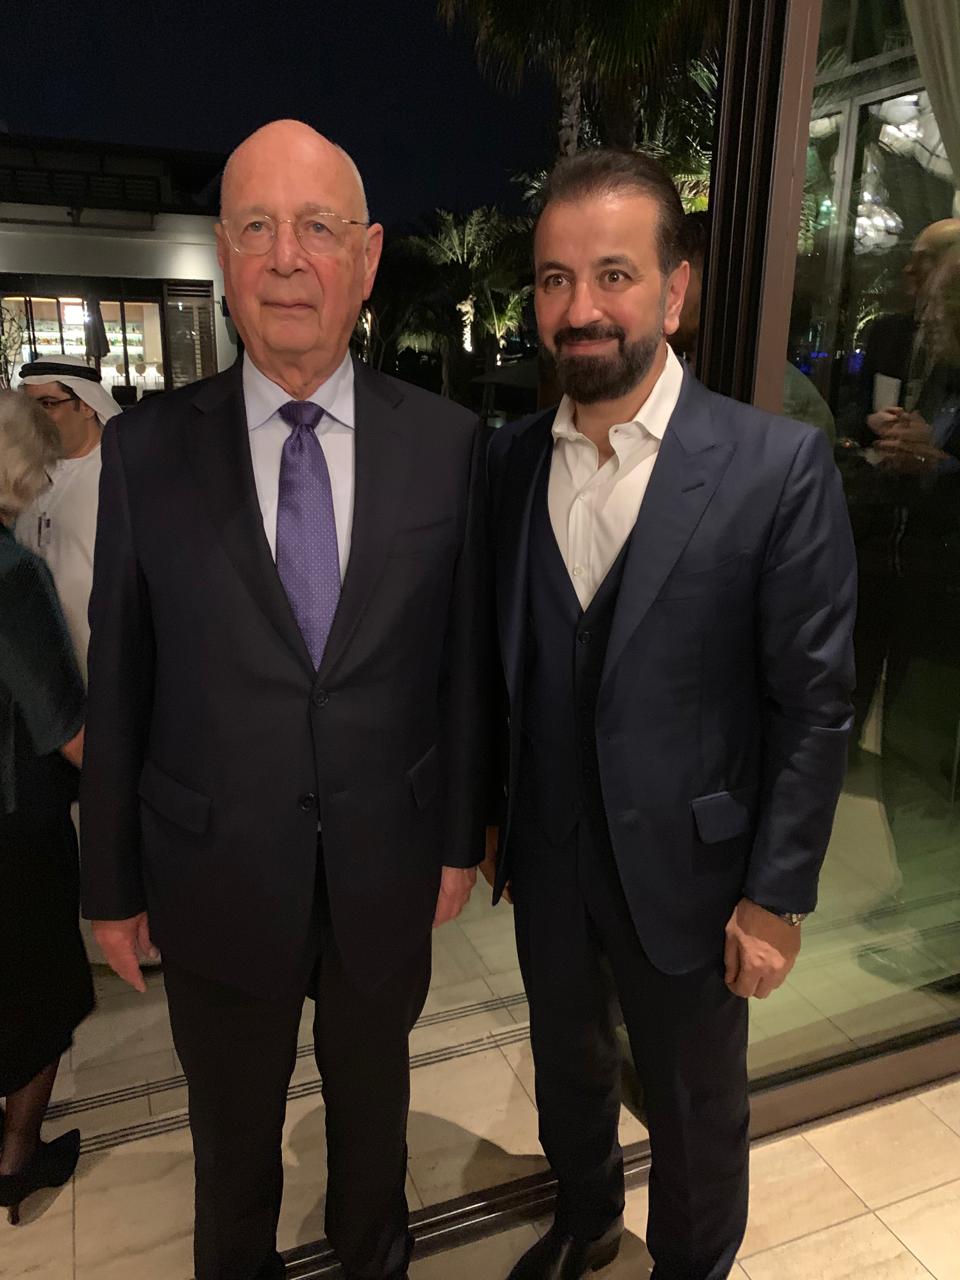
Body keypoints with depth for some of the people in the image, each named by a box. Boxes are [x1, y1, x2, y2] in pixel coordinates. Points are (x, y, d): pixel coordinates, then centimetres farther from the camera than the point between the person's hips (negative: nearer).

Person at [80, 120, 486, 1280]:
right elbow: (117, 685, -5)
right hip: (217, 879, 0)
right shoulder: (145, 450, -10)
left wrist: (460, 836, 2)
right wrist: (113, 882, 1)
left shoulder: (447, 443, -9)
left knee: (372, 1089, 27)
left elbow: (461, 660, -3)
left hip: (387, 871, 1)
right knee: (232, 1131, 24)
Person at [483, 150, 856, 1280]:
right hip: (545, 859, 4)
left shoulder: (780, 467, -16)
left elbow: (813, 702, -13)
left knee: (697, 1111, 20)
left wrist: (777, 895, -11)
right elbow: (503, 662, 3)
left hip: (684, 868, -3)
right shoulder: (509, 460, -3)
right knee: (567, 1069, 27)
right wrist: (487, 818, 7)